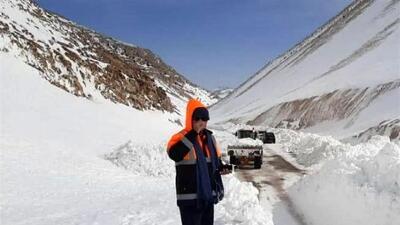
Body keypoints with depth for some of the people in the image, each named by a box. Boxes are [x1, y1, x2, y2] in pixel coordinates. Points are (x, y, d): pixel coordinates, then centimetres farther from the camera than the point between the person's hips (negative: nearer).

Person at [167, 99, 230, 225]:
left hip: (208, 194, 7)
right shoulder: (181, 137, -13)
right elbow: (174, 154, -33)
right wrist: (193, 133, -30)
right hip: (189, 196, -7)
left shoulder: (209, 137, 9)